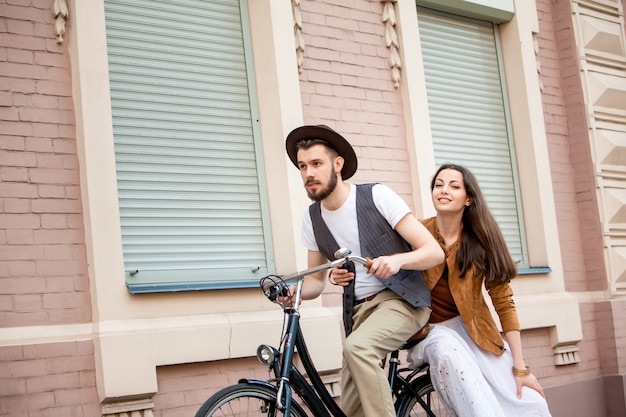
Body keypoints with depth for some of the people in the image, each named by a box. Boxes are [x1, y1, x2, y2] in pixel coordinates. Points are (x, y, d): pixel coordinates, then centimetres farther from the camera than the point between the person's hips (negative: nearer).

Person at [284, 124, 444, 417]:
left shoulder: (377, 196, -12)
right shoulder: (312, 218, 3)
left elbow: (435, 252, -13)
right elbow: (316, 280, 12)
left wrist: (397, 260, -34)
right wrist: (297, 291, -12)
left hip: (401, 299, -5)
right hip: (358, 310, 5)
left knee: (357, 348, -34)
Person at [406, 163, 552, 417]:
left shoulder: (482, 240, -6)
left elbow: (504, 303, -6)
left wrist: (520, 368, -10)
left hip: (473, 329, 2)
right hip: (430, 330, -1)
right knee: (447, 350, -38)